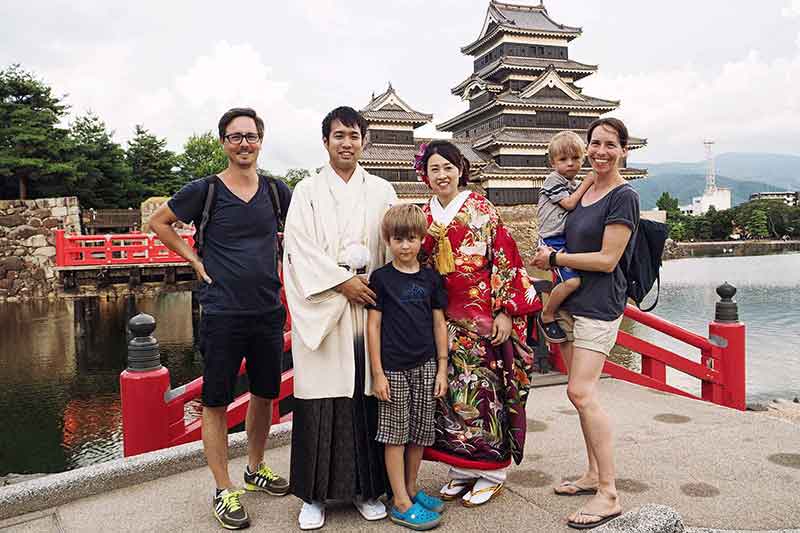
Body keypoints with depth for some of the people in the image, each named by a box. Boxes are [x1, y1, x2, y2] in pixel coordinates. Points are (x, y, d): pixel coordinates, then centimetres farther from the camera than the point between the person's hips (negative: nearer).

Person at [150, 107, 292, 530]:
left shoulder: (275, 190, 4)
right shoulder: (204, 190, -5)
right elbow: (159, 222, 7)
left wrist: (284, 259, 7)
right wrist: (194, 260, -1)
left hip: (269, 311, 4)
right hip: (222, 315, -4)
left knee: (265, 394, 15)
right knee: (217, 402, 3)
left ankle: (255, 470, 35)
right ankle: (224, 491, 18)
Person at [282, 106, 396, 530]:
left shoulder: (382, 191, 13)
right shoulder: (307, 190, 7)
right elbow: (300, 248, -3)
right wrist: (343, 281, -11)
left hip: (369, 305, 2)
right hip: (322, 307, -1)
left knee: (366, 397, 3)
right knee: (321, 398, -1)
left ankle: (366, 488, 17)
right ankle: (314, 494, 12)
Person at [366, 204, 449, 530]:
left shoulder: (430, 278, 6)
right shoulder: (381, 278, -3)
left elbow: (439, 324, 9)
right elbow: (373, 325, -4)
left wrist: (442, 368, 5)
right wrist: (377, 372, -8)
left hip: (425, 366, 4)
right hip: (393, 367, -4)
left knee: (419, 433, 13)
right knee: (395, 434, 4)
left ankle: (411, 489, 30)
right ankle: (401, 504, 13)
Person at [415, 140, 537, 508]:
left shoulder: (482, 210, -3)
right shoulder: (423, 217, 10)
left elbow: (505, 260, -7)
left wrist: (506, 312, -12)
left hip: (483, 317, -4)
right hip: (443, 319, 5)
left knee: (482, 389, -1)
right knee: (448, 391, 7)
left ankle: (491, 471, 16)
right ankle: (461, 469, 23)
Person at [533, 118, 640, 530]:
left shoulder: (623, 197, -9)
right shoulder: (583, 192, 15)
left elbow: (607, 260, -15)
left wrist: (555, 258, -7)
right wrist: (552, 263, 7)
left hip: (599, 305, -8)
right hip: (571, 302, 8)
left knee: (581, 392, -13)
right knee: (582, 392, 11)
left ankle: (609, 495, -4)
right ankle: (594, 473, 24)